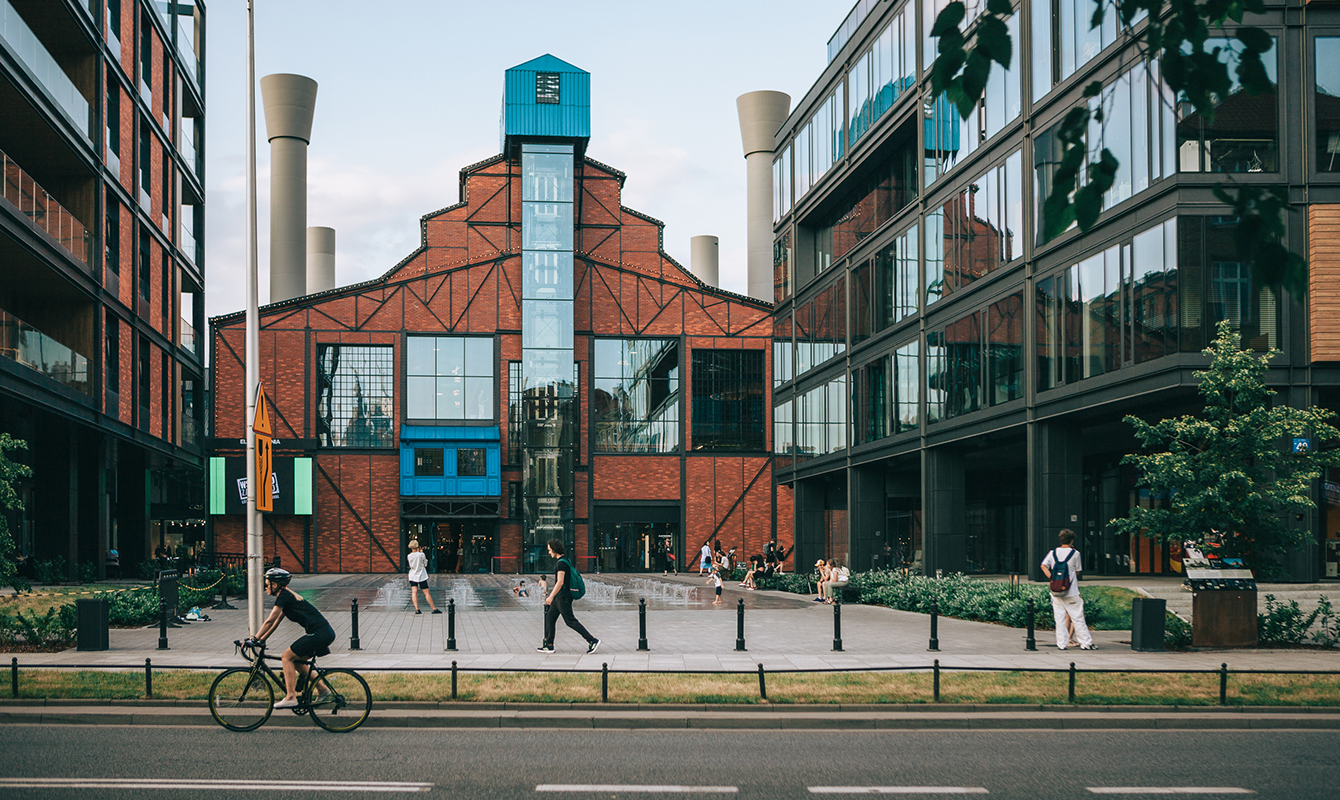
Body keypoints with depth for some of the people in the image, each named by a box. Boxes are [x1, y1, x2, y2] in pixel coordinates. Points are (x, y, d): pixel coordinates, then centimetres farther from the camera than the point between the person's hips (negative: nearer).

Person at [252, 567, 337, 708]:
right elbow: (276, 623, 25)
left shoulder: (284, 596, -8)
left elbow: (270, 621, -11)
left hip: (319, 633, -9)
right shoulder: (288, 595, 21)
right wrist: (261, 640, 24)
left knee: (287, 657, -4)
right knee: (296, 660, 18)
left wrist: (254, 639, -7)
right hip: (326, 633, 9)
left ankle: (291, 697, -9)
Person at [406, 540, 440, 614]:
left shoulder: (409, 556, -7)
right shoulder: (421, 555, -13)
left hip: (413, 576, 2)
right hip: (421, 576, -2)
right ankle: (434, 609, 7)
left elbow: (410, 565, 8)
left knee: (414, 592, -2)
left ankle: (417, 609, -17)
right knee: (427, 593, 3)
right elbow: (425, 564, 1)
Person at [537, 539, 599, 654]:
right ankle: (549, 645, 15)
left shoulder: (561, 563, -17)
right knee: (550, 618, 12)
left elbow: (560, 582, -24)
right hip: (559, 597, 10)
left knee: (570, 621, -8)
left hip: (563, 597, -10)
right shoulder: (564, 561, 14)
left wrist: (551, 596, -24)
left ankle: (592, 641, -9)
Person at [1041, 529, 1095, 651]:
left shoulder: (1053, 553, 6)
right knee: (1078, 618, 3)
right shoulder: (1075, 553, -4)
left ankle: (1061, 643, 6)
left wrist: (1051, 578, -7)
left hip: (1056, 592, 3)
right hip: (1071, 592, -3)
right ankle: (1086, 642, 6)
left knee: (1059, 618, 7)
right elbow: (1077, 572, 5)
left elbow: (1043, 566, -5)